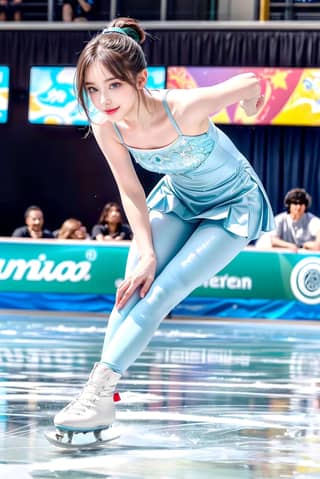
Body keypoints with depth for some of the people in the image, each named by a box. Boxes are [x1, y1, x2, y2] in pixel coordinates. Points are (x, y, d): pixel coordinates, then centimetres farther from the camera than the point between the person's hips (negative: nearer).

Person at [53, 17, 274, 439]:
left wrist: (252, 105, 2)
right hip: (178, 199, 5)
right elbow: (130, 191, -8)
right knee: (135, 284, -15)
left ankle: (99, 387, -22)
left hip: (234, 204, -5)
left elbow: (250, 82, -21)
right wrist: (146, 253, -19)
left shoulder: (183, 109, -38)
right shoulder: (106, 127, -21)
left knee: (162, 291, -20)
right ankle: (102, 401, -17)